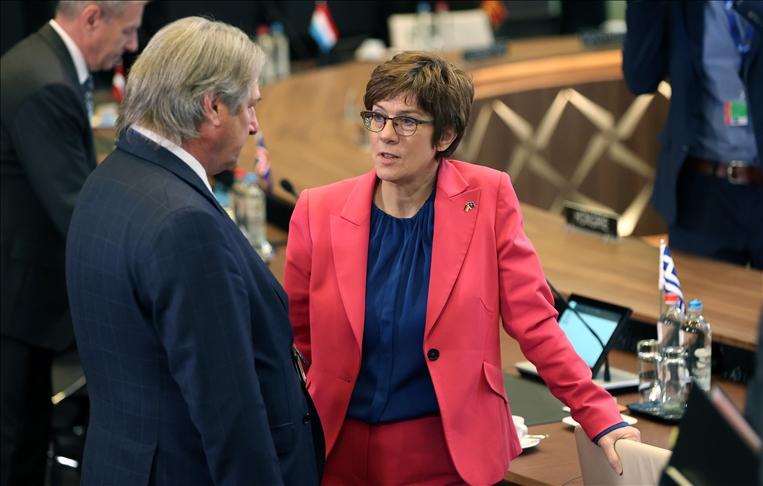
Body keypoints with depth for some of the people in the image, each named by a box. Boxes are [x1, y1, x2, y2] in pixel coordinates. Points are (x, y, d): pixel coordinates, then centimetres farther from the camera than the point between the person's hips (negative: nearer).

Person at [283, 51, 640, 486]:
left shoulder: (488, 198, -7)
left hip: (452, 451, -1)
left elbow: (535, 323, -6)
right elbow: (296, 340, 5)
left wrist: (603, 419, -12)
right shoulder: (318, 211, -5)